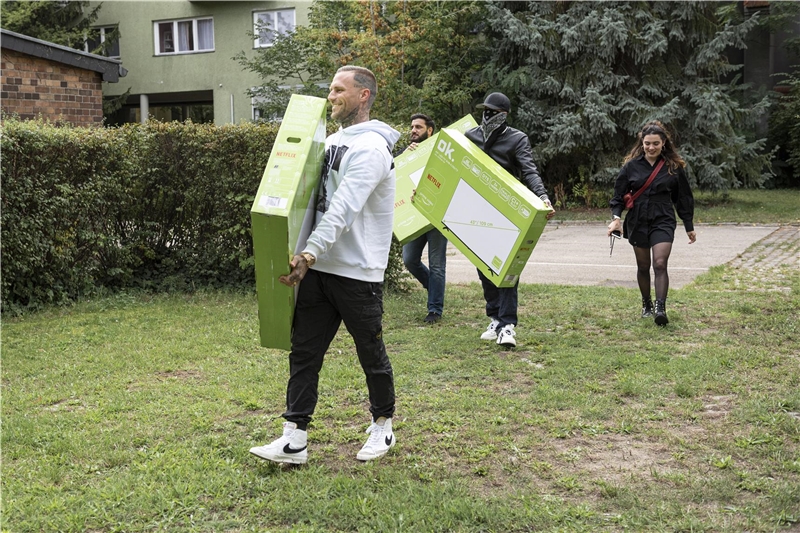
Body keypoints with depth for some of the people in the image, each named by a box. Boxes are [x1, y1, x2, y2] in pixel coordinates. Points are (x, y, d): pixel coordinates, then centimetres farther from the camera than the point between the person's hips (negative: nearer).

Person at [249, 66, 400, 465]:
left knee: (371, 354, 8)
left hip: (358, 273, -8)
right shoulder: (332, 141, 14)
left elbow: (343, 209, -27)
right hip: (319, 268, 8)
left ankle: (383, 427, 27)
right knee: (303, 352, 4)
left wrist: (311, 253, -36)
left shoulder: (370, 148, -15)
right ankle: (294, 439, 8)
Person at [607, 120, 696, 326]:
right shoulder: (631, 166, -2)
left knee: (660, 264, -17)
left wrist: (689, 227, 9)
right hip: (637, 222, 2)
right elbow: (619, 194, 2)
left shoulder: (674, 167, -2)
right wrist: (616, 217, -16)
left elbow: (683, 198, 6)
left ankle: (660, 308, -17)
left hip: (663, 221, -2)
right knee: (643, 266, 13)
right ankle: (646, 305, 30)